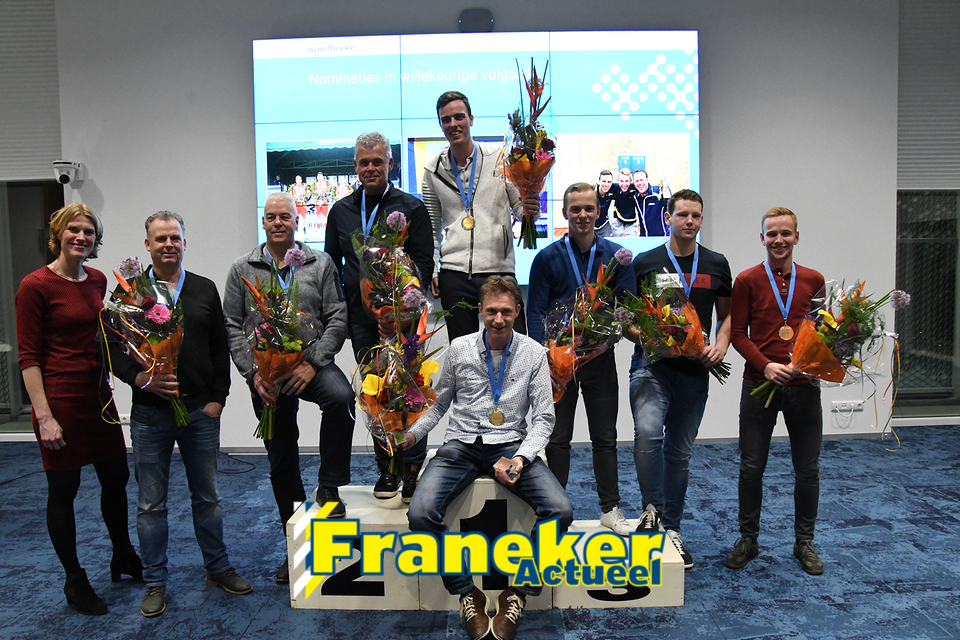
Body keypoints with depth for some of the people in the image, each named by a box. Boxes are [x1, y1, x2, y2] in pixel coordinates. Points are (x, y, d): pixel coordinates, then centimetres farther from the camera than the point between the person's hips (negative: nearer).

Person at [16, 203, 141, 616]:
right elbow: (29, 357, -12)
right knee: (63, 490, 7)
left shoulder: (98, 280, 7)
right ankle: (75, 581, 24)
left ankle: (123, 558, 37)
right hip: (59, 400, -6)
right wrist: (44, 416, -16)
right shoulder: (36, 285, -11)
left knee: (116, 479, 15)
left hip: (98, 395, 6)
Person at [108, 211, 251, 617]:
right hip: (150, 412, -1)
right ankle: (155, 581, 22)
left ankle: (218, 568, 28)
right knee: (151, 503, 8)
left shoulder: (205, 290, 8)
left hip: (201, 411, 2)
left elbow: (220, 349, 9)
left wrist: (217, 398, 1)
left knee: (207, 495, 13)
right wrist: (141, 378, -15)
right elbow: (114, 349, 1)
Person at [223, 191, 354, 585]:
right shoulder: (243, 270, 8)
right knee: (281, 460, 9)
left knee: (341, 397, -35)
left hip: (311, 364, -1)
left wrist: (313, 363, -13)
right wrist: (253, 373, -8)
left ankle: (329, 489, -16)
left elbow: (337, 319, -1)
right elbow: (232, 327, 5)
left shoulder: (320, 264, 5)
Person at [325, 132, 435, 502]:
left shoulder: (412, 208, 1)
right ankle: (387, 468, 22)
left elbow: (424, 264, -5)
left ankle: (414, 469, 9)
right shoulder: (340, 211, 14)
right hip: (361, 319, 4)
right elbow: (332, 263, 17)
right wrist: (340, 311, 4)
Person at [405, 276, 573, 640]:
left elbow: (543, 418, 1)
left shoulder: (534, 353, 0)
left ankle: (518, 592, -3)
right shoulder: (459, 349, 2)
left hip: (511, 443, 0)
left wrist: (520, 458, -16)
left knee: (561, 510, -25)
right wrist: (411, 434, -3)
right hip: (461, 444, 1)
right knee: (420, 513, -26)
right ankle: (467, 593, -2)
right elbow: (439, 404, 13)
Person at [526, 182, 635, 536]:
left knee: (605, 437, 10)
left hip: (600, 358, 1)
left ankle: (610, 507, 22)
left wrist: (604, 343, -15)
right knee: (558, 437, 7)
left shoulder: (616, 256, 3)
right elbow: (535, 312, -3)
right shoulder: (547, 258, -1)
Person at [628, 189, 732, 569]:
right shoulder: (645, 263, 3)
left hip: (695, 370, 3)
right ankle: (652, 508, -6)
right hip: (652, 364, -2)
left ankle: (671, 528, 23)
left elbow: (727, 314, 17)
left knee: (680, 452, 9)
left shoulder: (716, 265, 10)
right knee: (647, 432, -26)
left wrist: (721, 346, -2)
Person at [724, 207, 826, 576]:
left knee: (808, 468, 9)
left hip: (804, 385, 2)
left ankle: (804, 542, 27)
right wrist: (765, 365, -15)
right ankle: (748, 540, 23)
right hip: (760, 383, -2)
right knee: (751, 466, 5)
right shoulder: (747, 281, 0)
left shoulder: (814, 281, 6)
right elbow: (738, 334, -1)